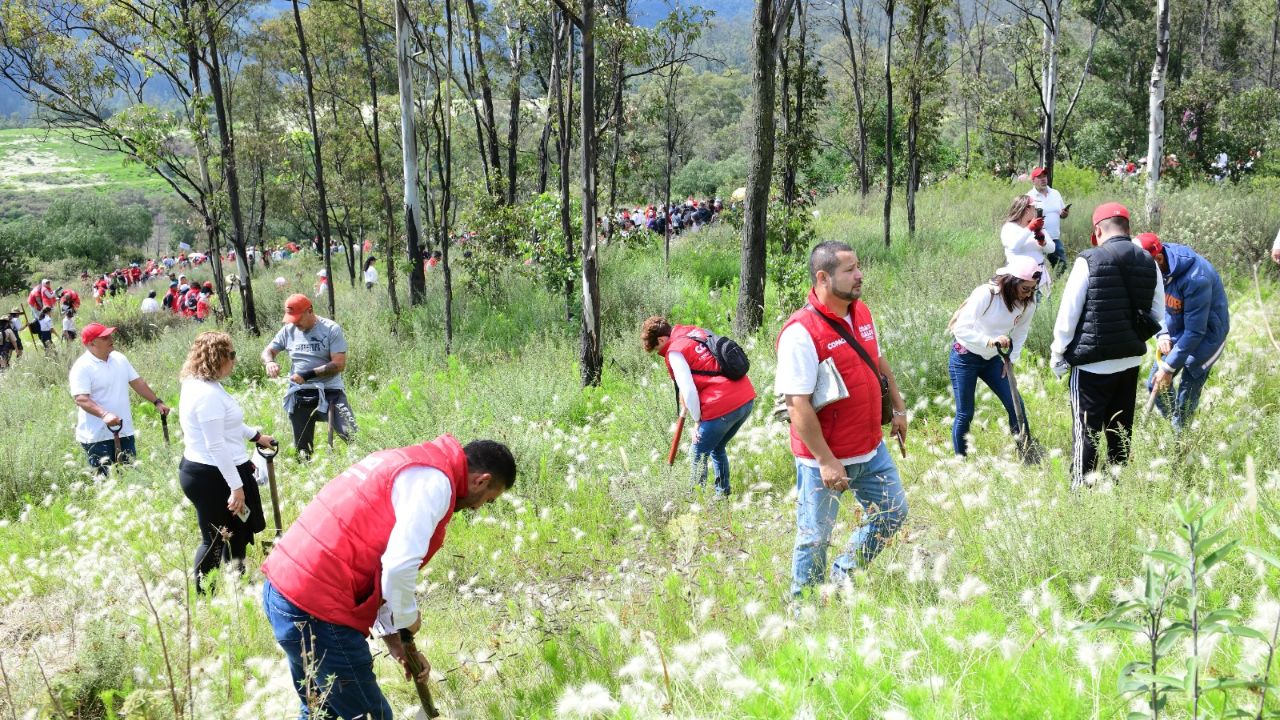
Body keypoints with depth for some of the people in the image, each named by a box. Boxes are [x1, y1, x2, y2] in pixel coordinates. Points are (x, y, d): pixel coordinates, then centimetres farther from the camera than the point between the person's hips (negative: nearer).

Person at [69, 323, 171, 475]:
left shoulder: (119, 359, 8)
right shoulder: (82, 367, -14)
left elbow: (137, 382, 16)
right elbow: (81, 399, -23)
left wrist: (157, 402, 11)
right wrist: (104, 414, -37)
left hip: (124, 432, 7)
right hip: (97, 437, -7)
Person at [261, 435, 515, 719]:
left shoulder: (411, 464, 19)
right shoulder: (435, 482, -12)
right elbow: (400, 566, -23)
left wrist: (393, 640, 23)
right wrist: (408, 617, -3)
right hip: (316, 610, -10)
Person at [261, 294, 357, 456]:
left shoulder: (331, 329, -7)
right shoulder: (288, 330, 7)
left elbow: (339, 364, -13)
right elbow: (267, 351, 16)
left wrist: (309, 374, -22)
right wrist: (269, 362, -9)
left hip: (329, 389, -4)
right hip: (299, 393, 4)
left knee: (353, 436, -20)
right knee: (302, 447, 10)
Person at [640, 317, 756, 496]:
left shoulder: (674, 352, -7)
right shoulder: (694, 332, 15)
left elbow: (689, 392, -13)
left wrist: (697, 421, 0)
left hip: (723, 407, -8)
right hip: (747, 399, 8)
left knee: (699, 454, 11)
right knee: (718, 449, 26)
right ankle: (723, 493, 31)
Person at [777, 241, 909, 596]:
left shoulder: (862, 313, 4)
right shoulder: (801, 331, -22)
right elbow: (798, 405, -24)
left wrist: (898, 408, 20)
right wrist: (825, 461, -23)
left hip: (872, 450, 8)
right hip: (825, 458, -8)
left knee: (892, 514, 18)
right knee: (815, 538, 5)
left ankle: (841, 578, 36)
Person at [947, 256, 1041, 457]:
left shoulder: (1028, 303, -8)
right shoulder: (985, 294, -26)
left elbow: (1020, 333, 5)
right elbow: (961, 329, -30)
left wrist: (1011, 359, -6)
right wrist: (990, 341, -41)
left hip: (992, 359, 6)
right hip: (965, 357, -5)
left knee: (1016, 405, -1)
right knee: (965, 414, -1)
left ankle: (1027, 455, 12)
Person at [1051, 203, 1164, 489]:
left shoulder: (1090, 261, -12)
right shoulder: (1149, 263, 3)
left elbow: (1068, 313, -10)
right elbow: (1157, 318, 10)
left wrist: (1058, 354, 0)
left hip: (1092, 363, -5)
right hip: (1130, 361, 5)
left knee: (1086, 433, 0)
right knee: (1121, 432, 16)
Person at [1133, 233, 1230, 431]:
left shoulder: (1196, 278, -35)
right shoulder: (1154, 269, -14)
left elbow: (1195, 331, -28)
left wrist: (1169, 367, -24)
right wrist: (1161, 333, -13)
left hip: (1205, 336, -7)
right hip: (1176, 333, 7)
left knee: (1185, 401, -5)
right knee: (1155, 384, 9)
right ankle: (1171, 427, 28)